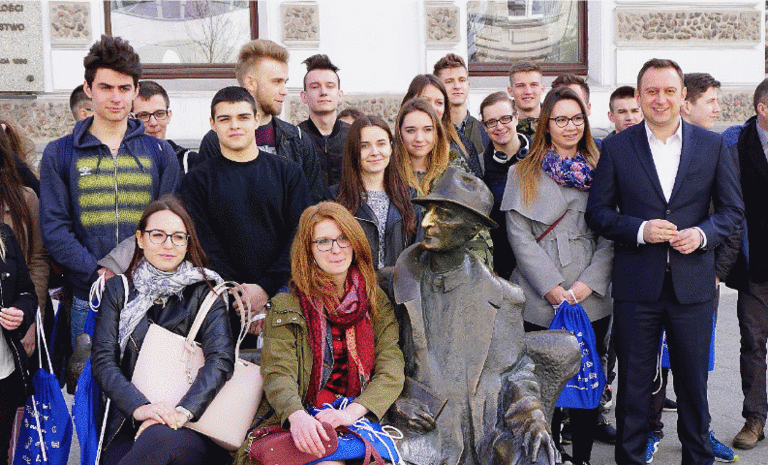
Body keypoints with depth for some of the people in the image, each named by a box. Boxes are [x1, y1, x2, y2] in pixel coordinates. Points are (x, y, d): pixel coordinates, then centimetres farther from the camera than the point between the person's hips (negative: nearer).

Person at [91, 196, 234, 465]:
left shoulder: (205, 292, 8)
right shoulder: (118, 290, 13)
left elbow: (221, 358, -5)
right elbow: (102, 360, 2)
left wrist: (183, 411, -23)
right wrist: (139, 407, -18)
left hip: (193, 428, -1)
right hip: (128, 427, 1)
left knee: (160, 438, -36)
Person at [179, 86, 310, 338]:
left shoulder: (288, 172, 9)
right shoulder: (197, 181, 7)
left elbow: (299, 236, 1)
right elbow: (204, 245, -1)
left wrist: (266, 288, -11)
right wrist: (239, 295, -13)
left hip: (282, 297, 1)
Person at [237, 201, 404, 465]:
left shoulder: (378, 303, 13)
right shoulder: (285, 307, 9)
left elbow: (391, 372, 2)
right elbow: (278, 373, -2)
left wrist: (352, 411, -17)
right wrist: (297, 415, -25)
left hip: (360, 418, 0)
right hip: (298, 422, 1)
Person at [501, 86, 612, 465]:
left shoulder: (599, 171, 10)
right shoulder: (523, 174, 7)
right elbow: (520, 235, -1)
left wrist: (589, 282, -9)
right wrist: (551, 287, -10)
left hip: (591, 301, 1)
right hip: (540, 303, -1)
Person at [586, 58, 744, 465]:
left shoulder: (712, 145, 5)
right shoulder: (616, 147, 2)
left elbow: (733, 209, 7)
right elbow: (597, 212, 1)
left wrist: (702, 233, -12)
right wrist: (639, 229, -15)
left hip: (693, 283, 1)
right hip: (636, 284, -1)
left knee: (693, 382, 12)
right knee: (633, 384, 8)